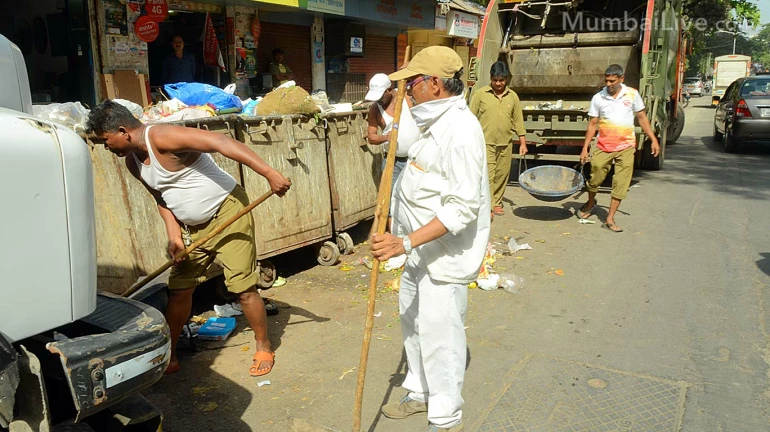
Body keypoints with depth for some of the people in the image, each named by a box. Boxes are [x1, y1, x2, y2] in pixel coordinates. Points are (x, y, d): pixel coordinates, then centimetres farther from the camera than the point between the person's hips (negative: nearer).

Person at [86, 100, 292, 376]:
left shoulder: (162, 137, -23)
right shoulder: (132, 161, 5)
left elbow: (221, 143, -33)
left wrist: (269, 173, -42)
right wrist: (173, 233, -1)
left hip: (227, 212, -8)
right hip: (191, 227, 9)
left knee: (243, 288, -6)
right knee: (179, 290, 10)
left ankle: (264, 349, 13)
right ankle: (168, 358, 25)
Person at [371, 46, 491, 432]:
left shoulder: (460, 130, -22)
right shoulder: (436, 123, 10)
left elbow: (463, 207, -27)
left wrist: (407, 242, -32)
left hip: (444, 252, -10)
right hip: (422, 247, 10)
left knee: (437, 333, 0)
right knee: (412, 318, 21)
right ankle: (420, 393, 41)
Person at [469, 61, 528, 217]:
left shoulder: (513, 96, 8)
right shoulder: (480, 94, -2)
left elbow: (518, 120, 11)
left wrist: (523, 142, 8)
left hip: (506, 143, 4)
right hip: (486, 142, -4)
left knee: (502, 175, 9)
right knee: (487, 175, -9)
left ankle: (497, 203, 22)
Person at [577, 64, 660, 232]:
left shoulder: (632, 94, 0)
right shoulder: (598, 98, -1)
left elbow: (642, 117, 7)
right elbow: (593, 124, 2)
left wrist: (653, 139, 3)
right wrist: (585, 148, -1)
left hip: (626, 147, 0)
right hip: (603, 147, 0)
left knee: (621, 184, -3)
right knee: (595, 179, 6)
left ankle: (610, 219, 3)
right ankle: (590, 203, 37)